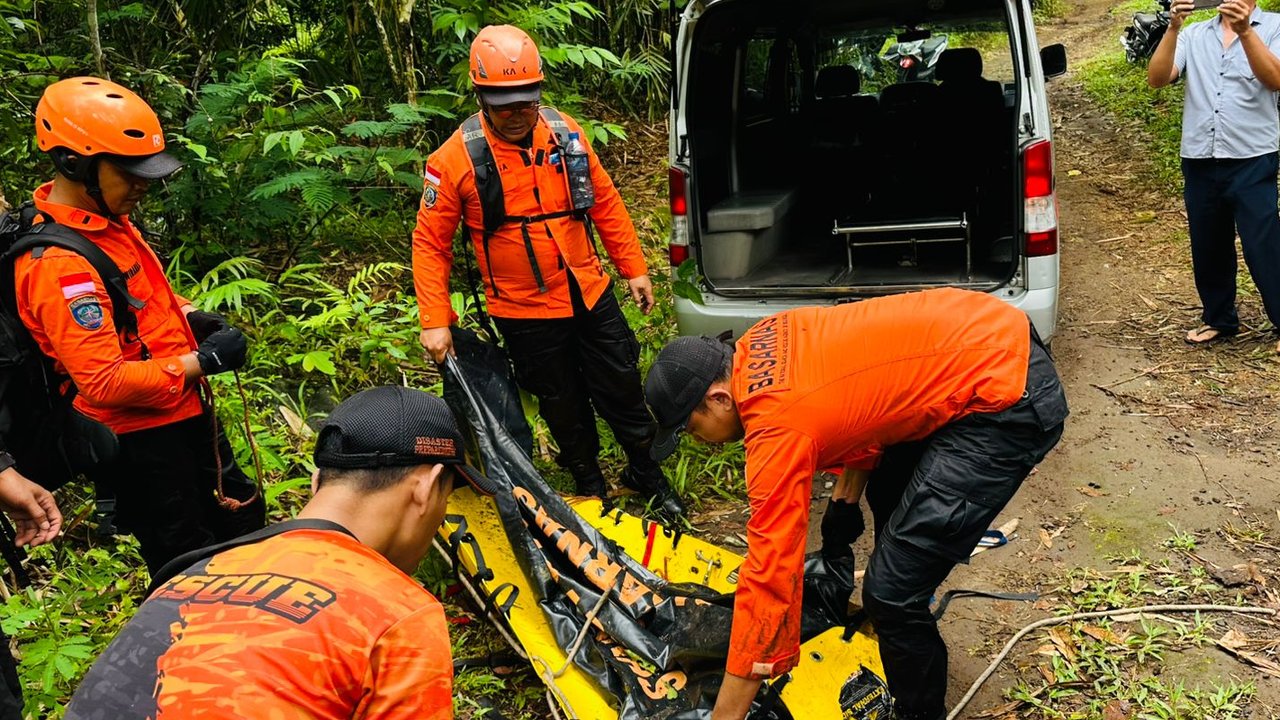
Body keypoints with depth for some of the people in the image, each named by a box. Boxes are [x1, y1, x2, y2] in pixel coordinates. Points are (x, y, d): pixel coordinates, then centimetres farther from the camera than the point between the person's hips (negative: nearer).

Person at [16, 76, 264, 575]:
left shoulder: (103, 220, 2)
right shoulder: (61, 266, -27)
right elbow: (104, 382, -30)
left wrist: (190, 317, 2)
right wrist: (202, 362, -23)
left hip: (180, 414, 10)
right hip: (139, 438, -10)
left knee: (242, 516, 25)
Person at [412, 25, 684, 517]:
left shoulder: (566, 133, -5)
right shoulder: (455, 160, -15)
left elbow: (605, 202, 6)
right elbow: (430, 243, -9)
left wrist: (634, 268, 8)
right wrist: (435, 320, -13)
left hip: (591, 293, 3)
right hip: (525, 312, -3)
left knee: (623, 386, 13)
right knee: (564, 407, 13)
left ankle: (646, 471, 37)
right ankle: (590, 486, 37)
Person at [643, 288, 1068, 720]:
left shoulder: (777, 429, -20)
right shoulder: (759, 347, 4)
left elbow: (768, 586, -17)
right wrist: (845, 501, 20)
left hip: (1009, 399, -10)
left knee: (891, 591, -7)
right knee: (888, 491, 31)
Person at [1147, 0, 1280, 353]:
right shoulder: (1193, 36, 8)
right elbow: (1156, 78, -5)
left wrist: (1245, 30, -28)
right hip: (1199, 162, 4)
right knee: (1208, 249, 13)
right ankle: (1219, 318, 30)